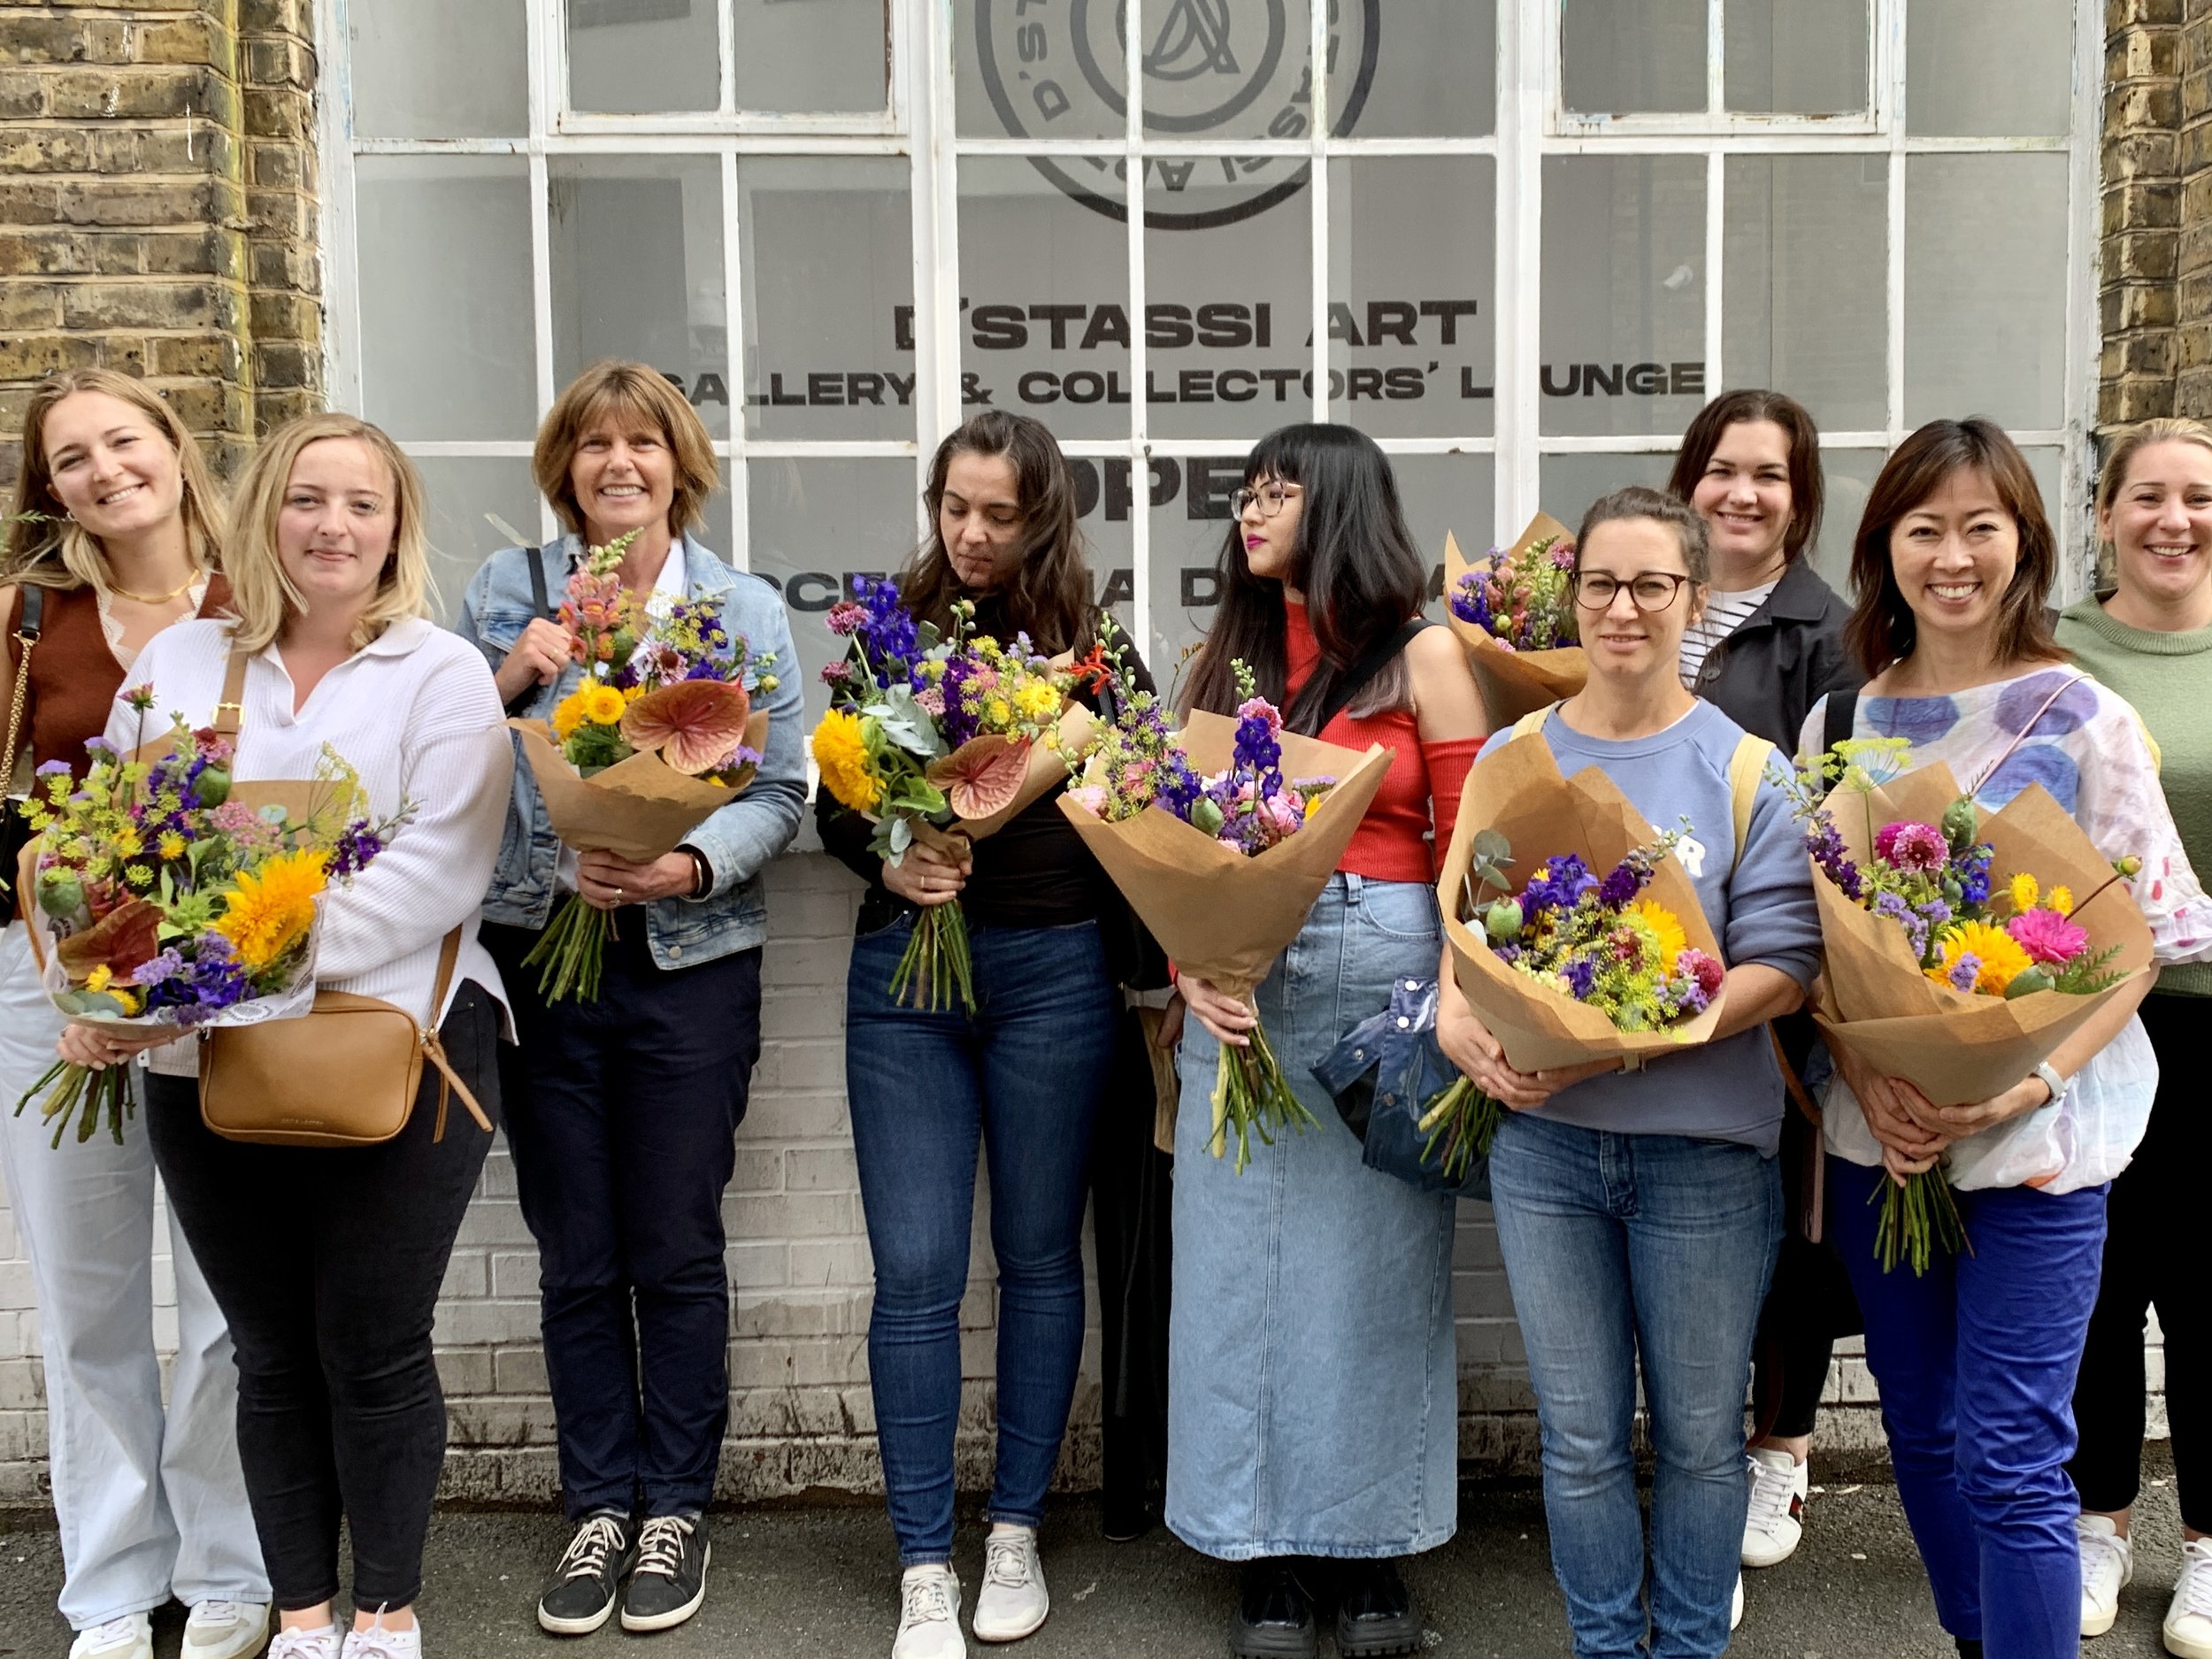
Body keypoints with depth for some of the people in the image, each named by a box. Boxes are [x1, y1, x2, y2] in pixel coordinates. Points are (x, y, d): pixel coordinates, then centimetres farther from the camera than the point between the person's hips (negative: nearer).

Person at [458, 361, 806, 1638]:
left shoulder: (746, 608, 3)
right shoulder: (509, 590, 4)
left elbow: (781, 793, -2)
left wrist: (691, 865, -19)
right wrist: (505, 679, -13)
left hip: (690, 960, -1)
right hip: (539, 954, 1)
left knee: (677, 1254, 6)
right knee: (576, 1257, 10)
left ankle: (676, 1508, 23)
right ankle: (600, 1504, 25)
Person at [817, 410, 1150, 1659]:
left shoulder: (1092, 647, 3)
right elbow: (833, 802, 7)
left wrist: (1144, 974, -10)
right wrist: (887, 862, -12)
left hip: (1051, 971, 0)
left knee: (1039, 1258, 9)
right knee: (916, 1274, 0)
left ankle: (1018, 1533, 25)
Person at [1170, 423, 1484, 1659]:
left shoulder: (1422, 654, 1)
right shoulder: (1226, 657, 13)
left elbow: (1474, 847, -5)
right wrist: (1191, 968, -7)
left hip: (1383, 967, -3)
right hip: (1242, 975, 4)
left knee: (1378, 1265, 5)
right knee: (1244, 1267, 6)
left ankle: (1375, 1552, 20)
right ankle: (1270, 1558, 18)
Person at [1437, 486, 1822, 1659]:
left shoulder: (1743, 770, -4)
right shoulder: (1513, 758, 5)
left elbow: (1780, 971, -10)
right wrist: (1458, 1018, -13)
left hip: (1701, 1145, -2)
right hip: (1542, 1135, 2)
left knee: (1698, 1435, 12)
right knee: (1580, 1438, 12)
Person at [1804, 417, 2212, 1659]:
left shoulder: (2082, 718, -5)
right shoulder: (1840, 721, 6)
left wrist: (2032, 1079, -19)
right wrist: (1864, 1079, -10)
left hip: (2038, 1136, -4)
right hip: (1876, 1130, 4)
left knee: (2012, 1461, -5)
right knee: (1923, 1437, 15)